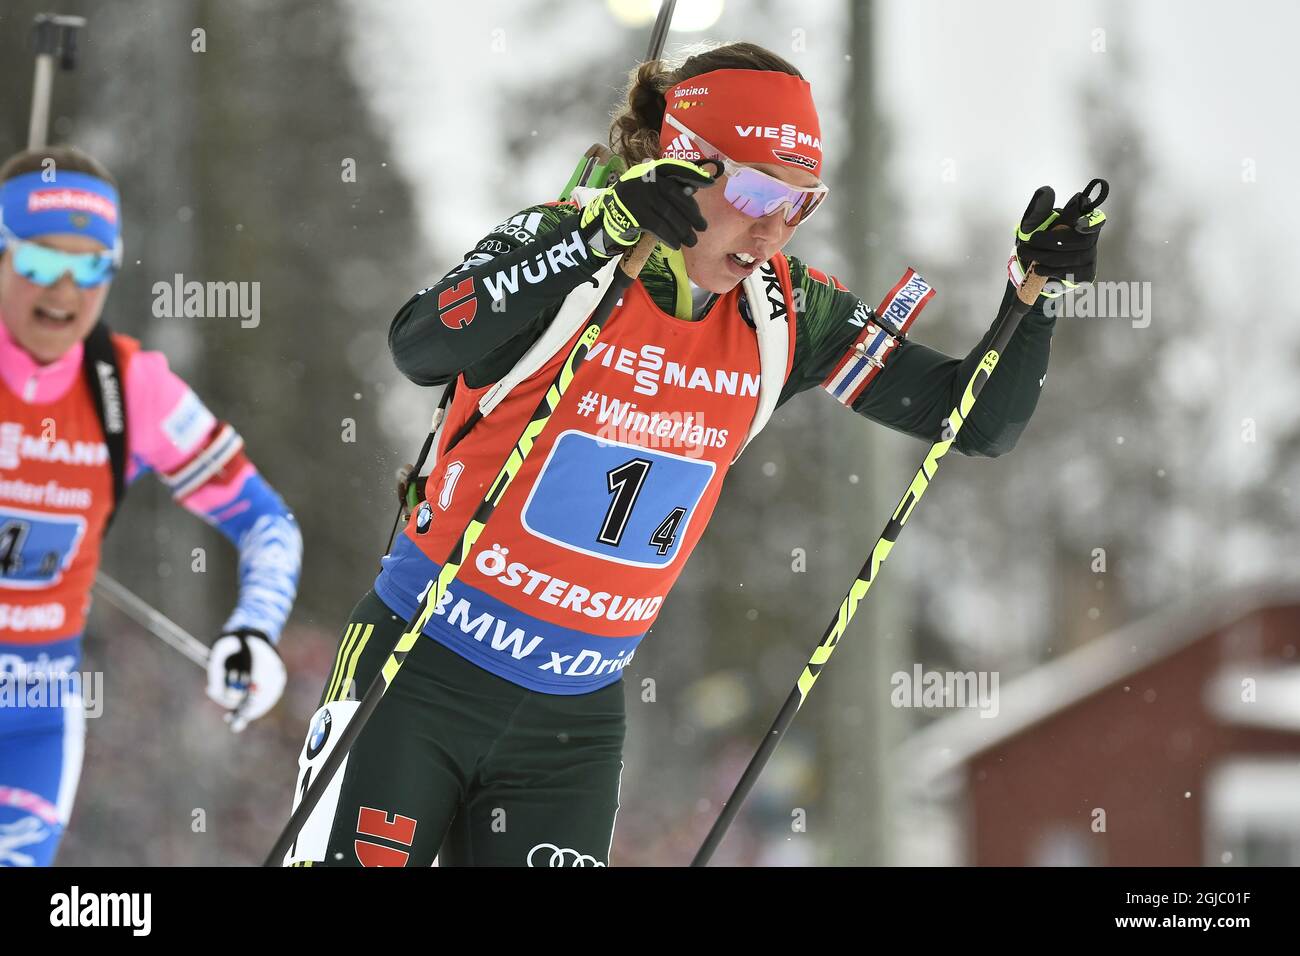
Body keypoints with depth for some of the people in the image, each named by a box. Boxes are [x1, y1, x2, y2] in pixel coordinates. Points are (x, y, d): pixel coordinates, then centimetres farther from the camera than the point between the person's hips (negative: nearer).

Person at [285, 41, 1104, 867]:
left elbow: (975, 420, 4)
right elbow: (420, 350, -33)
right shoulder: (567, 245, -13)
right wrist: (602, 235, -38)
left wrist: (1035, 294, -13)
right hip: (423, 674, -4)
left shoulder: (784, 313, -1)